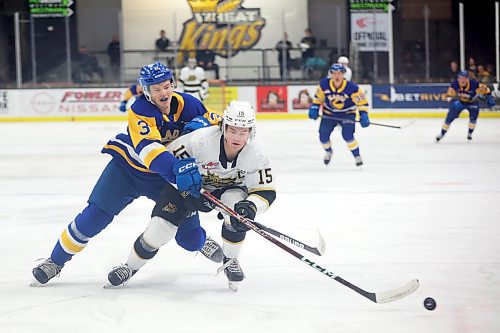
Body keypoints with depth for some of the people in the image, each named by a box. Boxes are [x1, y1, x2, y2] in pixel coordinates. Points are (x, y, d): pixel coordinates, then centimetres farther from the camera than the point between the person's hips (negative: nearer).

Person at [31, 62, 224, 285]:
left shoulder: (187, 105, -14)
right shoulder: (140, 111, -28)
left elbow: (217, 122, -1)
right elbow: (148, 149, -43)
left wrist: (202, 123, -26)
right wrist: (176, 169, -60)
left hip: (166, 174, 3)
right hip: (129, 165, -3)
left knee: (189, 237, -3)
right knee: (95, 216, -11)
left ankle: (200, 242, 36)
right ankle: (56, 260, 7)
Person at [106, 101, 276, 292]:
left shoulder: (256, 154, -26)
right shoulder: (201, 140, -33)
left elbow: (266, 191, -20)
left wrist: (251, 206, -41)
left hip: (228, 188, 1)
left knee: (238, 212, -31)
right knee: (162, 225, -15)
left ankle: (230, 261, -6)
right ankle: (131, 266, 11)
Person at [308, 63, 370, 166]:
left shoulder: (352, 88, -25)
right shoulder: (324, 84, -17)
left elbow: (362, 101, -16)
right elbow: (318, 97, 2)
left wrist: (363, 115, -26)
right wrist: (314, 108, -10)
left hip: (347, 114, -3)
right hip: (329, 114, 3)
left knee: (347, 135, -23)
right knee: (323, 135, -4)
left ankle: (357, 156, -2)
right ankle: (328, 151, 30)